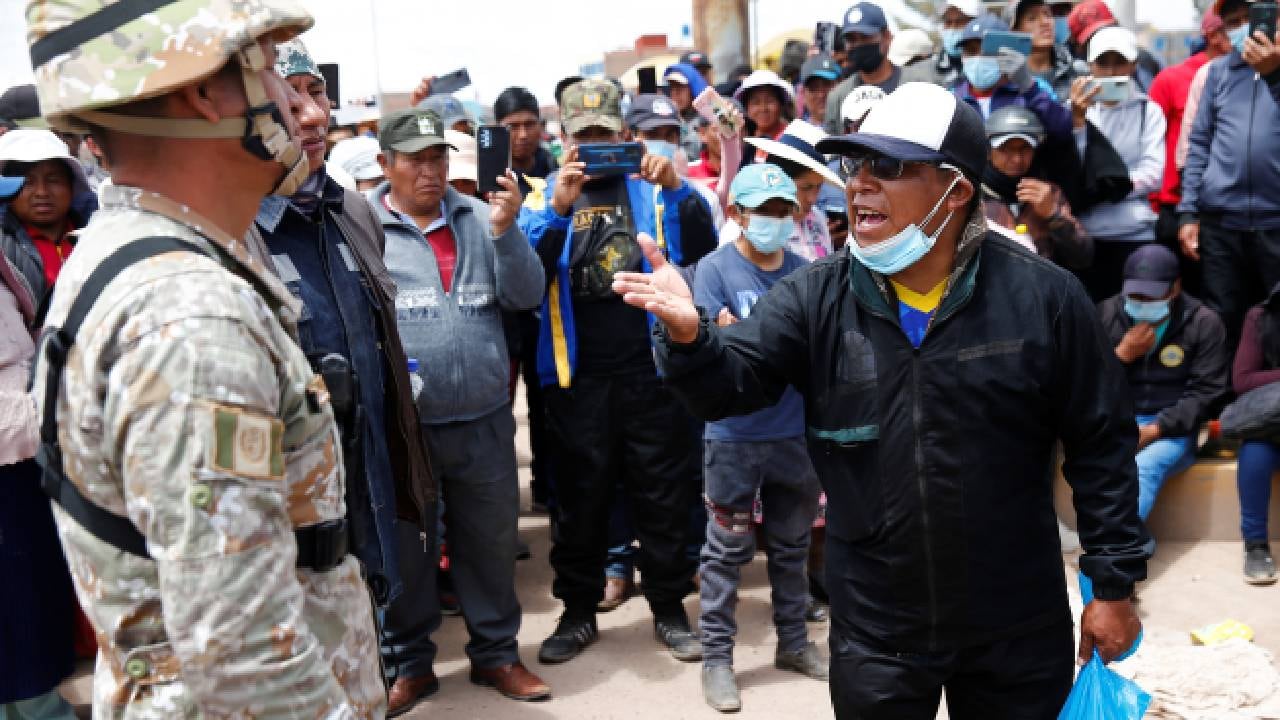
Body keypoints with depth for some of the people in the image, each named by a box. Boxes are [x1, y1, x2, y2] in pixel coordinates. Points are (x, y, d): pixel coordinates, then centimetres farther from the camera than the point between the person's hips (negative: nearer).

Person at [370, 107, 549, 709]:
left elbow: (526, 295, 0)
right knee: (404, 546, 13)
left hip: (483, 421, 3)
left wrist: (504, 230, -14)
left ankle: (496, 652, 33)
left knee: (491, 541, 15)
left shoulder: (481, 217, 5)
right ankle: (409, 663, 30)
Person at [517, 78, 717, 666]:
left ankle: (669, 609, 23)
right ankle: (578, 611, 25)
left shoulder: (653, 189, 5)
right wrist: (557, 209, -23)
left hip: (653, 369, 0)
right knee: (579, 501, 10)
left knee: (664, 496, 9)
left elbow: (703, 249, -8)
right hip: (576, 376, 0)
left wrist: (677, 189, -23)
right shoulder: (544, 196, 5)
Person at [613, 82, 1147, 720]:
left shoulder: (1042, 297, -8)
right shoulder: (813, 298, -5)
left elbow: (1101, 445, -3)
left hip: (1019, 636, 0)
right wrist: (688, 335, -35)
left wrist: (1114, 584, -2)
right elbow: (728, 384, -13)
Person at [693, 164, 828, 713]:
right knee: (727, 549, 3)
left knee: (792, 546, 16)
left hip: (798, 430, 4)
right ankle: (716, 656, 13)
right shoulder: (715, 268, -6)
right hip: (735, 434, -4)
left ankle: (793, 642, 31)